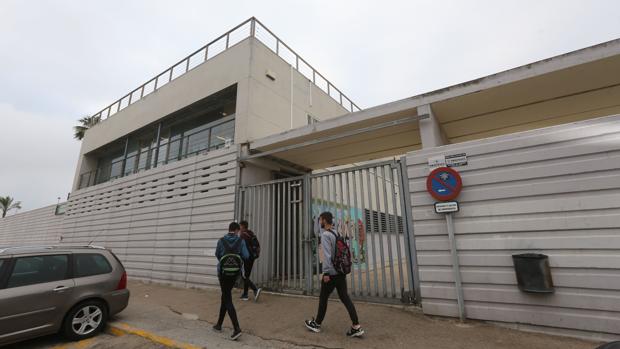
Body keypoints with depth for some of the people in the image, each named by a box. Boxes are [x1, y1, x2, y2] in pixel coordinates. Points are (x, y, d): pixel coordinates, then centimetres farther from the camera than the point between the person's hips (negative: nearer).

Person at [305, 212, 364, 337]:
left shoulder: (325, 235, -13)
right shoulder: (337, 234, 13)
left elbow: (327, 255, -20)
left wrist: (326, 273, -18)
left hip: (331, 272, -7)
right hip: (341, 271, 7)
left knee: (323, 298, 8)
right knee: (345, 297, 6)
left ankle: (316, 324, 24)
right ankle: (356, 327, 0)